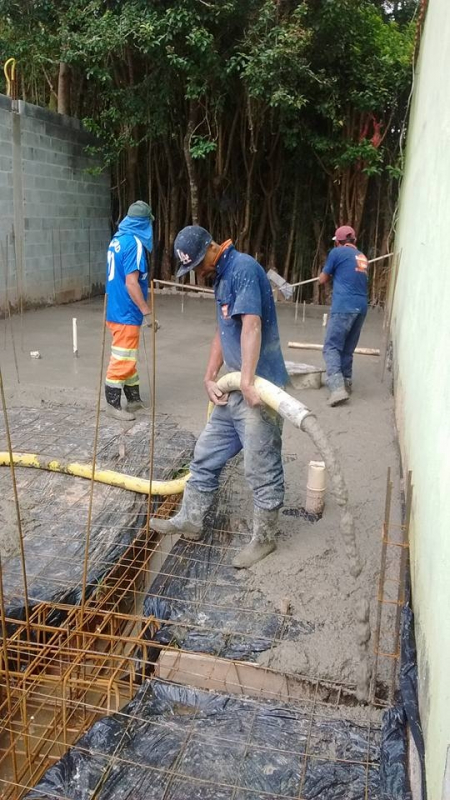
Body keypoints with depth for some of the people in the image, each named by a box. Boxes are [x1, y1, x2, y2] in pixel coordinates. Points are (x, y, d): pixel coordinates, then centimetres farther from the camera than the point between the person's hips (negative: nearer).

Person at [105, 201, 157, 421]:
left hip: (116, 309, 9)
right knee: (122, 359, 0)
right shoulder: (135, 243, -18)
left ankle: (134, 399, 27)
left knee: (128, 357, 17)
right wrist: (147, 312, -19)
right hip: (126, 312, -9)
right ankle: (113, 404, 9)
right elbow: (131, 283, -23)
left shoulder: (117, 239, 9)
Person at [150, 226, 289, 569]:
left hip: (258, 388, -10)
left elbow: (252, 326, -26)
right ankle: (190, 520, 32)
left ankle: (264, 538, 20)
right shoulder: (222, 277, 16)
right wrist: (210, 378, 9)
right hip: (233, 389, 10)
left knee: (262, 469, 3)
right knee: (206, 455, 17)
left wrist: (247, 381, -31)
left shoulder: (243, 268, -14)